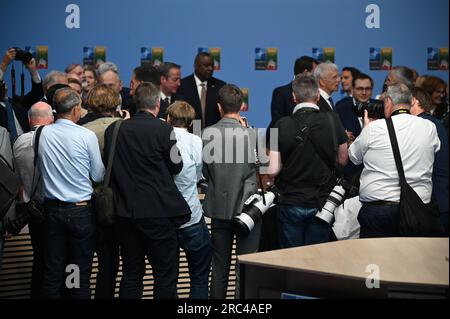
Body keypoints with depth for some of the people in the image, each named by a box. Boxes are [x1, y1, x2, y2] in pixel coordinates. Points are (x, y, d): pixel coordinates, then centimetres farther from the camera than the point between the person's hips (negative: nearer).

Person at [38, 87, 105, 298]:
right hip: (80, 210, -3)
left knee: (52, 272, 7)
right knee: (81, 272, 5)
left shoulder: (44, 134, -2)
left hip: (52, 208, 3)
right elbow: (98, 176, -1)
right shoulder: (86, 136, -11)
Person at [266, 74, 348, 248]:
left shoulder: (282, 125, -10)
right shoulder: (332, 120, -7)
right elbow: (343, 160, 2)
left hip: (291, 203, -1)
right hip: (321, 204, 1)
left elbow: (273, 170, -11)